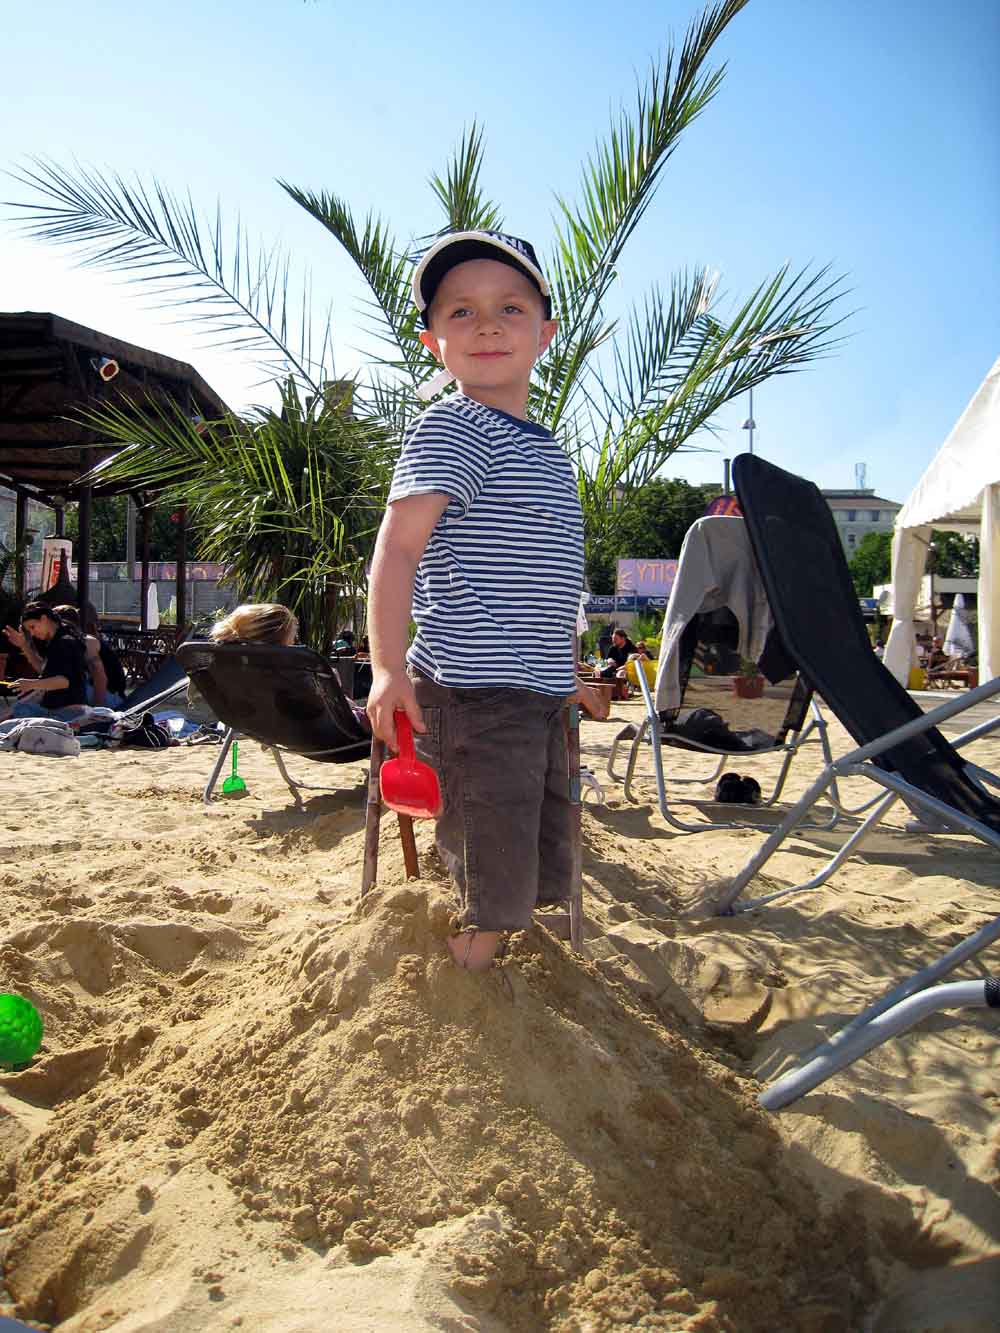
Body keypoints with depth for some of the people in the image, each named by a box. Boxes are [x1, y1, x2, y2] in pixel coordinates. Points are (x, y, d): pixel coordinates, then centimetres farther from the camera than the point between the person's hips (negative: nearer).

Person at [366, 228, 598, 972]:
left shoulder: (546, 450, 17)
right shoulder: (452, 427, -9)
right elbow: (398, 546, -18)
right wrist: (389, 666, -27)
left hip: (540, 692, 9)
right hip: (474, 692, -9)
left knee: (543, 875, 19)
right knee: (494, 885, -2)